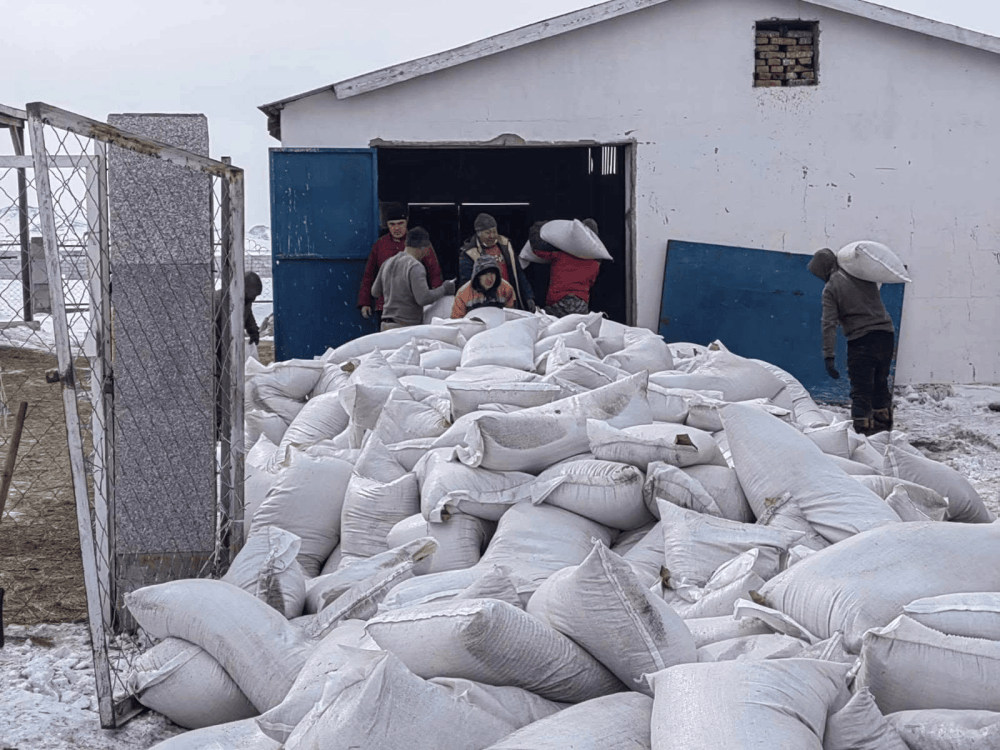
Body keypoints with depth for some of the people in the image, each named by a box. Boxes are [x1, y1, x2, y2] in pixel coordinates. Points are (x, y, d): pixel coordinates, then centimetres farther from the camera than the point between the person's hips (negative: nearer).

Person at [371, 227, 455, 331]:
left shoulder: (387, 263, 12)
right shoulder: (416, 267, -12)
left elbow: (375, 291, 21)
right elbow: (423, 298, -19)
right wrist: (444, 289, -5)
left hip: (386, 325, 8)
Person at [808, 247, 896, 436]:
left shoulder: (830, 289, -6)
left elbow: (829, 324, -12)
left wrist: (828, 355, -13)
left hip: (861, 340, -6)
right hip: (886, 334, 6)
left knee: (861, 390, 0)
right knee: (880, 383, 21)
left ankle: (863, 429, -4)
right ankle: (883, 422, 33)